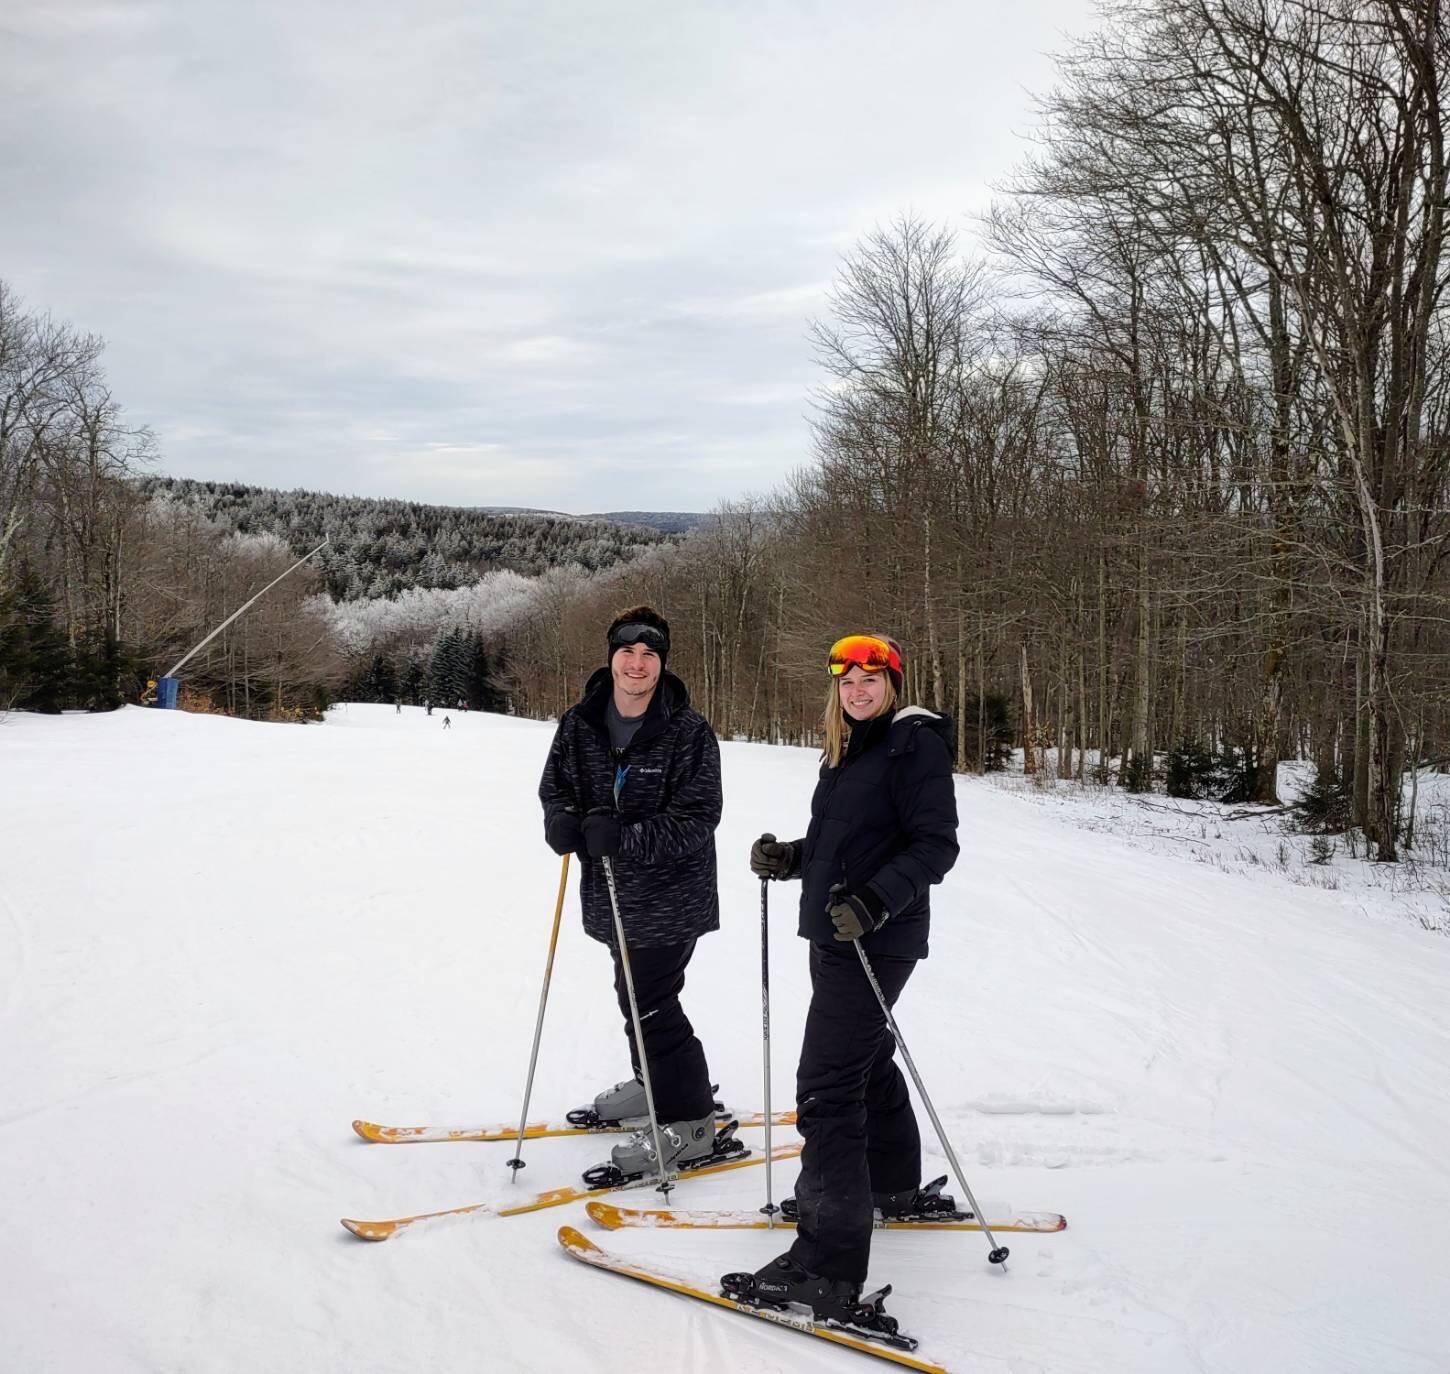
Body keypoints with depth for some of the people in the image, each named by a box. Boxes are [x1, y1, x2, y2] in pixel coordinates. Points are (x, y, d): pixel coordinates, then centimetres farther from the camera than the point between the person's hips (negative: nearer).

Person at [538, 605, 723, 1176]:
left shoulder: (690, 733, -16)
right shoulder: (580, 724, -2)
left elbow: (697, 819, -20)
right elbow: (555, 786, 8)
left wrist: (625, 838, -30)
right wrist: (561, 820, -15)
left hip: (671, 896, -6)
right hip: (613, 892, 6)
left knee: (649, 1003, -8)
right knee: (637, 993, 22)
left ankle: (689, 1121, 8)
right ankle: (656, 1082, 45)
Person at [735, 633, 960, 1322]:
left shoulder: (915, 742, -11)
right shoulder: (846, 749, 15)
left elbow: (935, 845, -18)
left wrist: (877, 900, -29)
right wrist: (790, 857, 6)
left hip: (877, 940, -10)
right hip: (833, 932, 10)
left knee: (826, 1086, -13)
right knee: (868, 1059, 24)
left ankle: (828, 1267, -11)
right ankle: (895, 1186, 45)